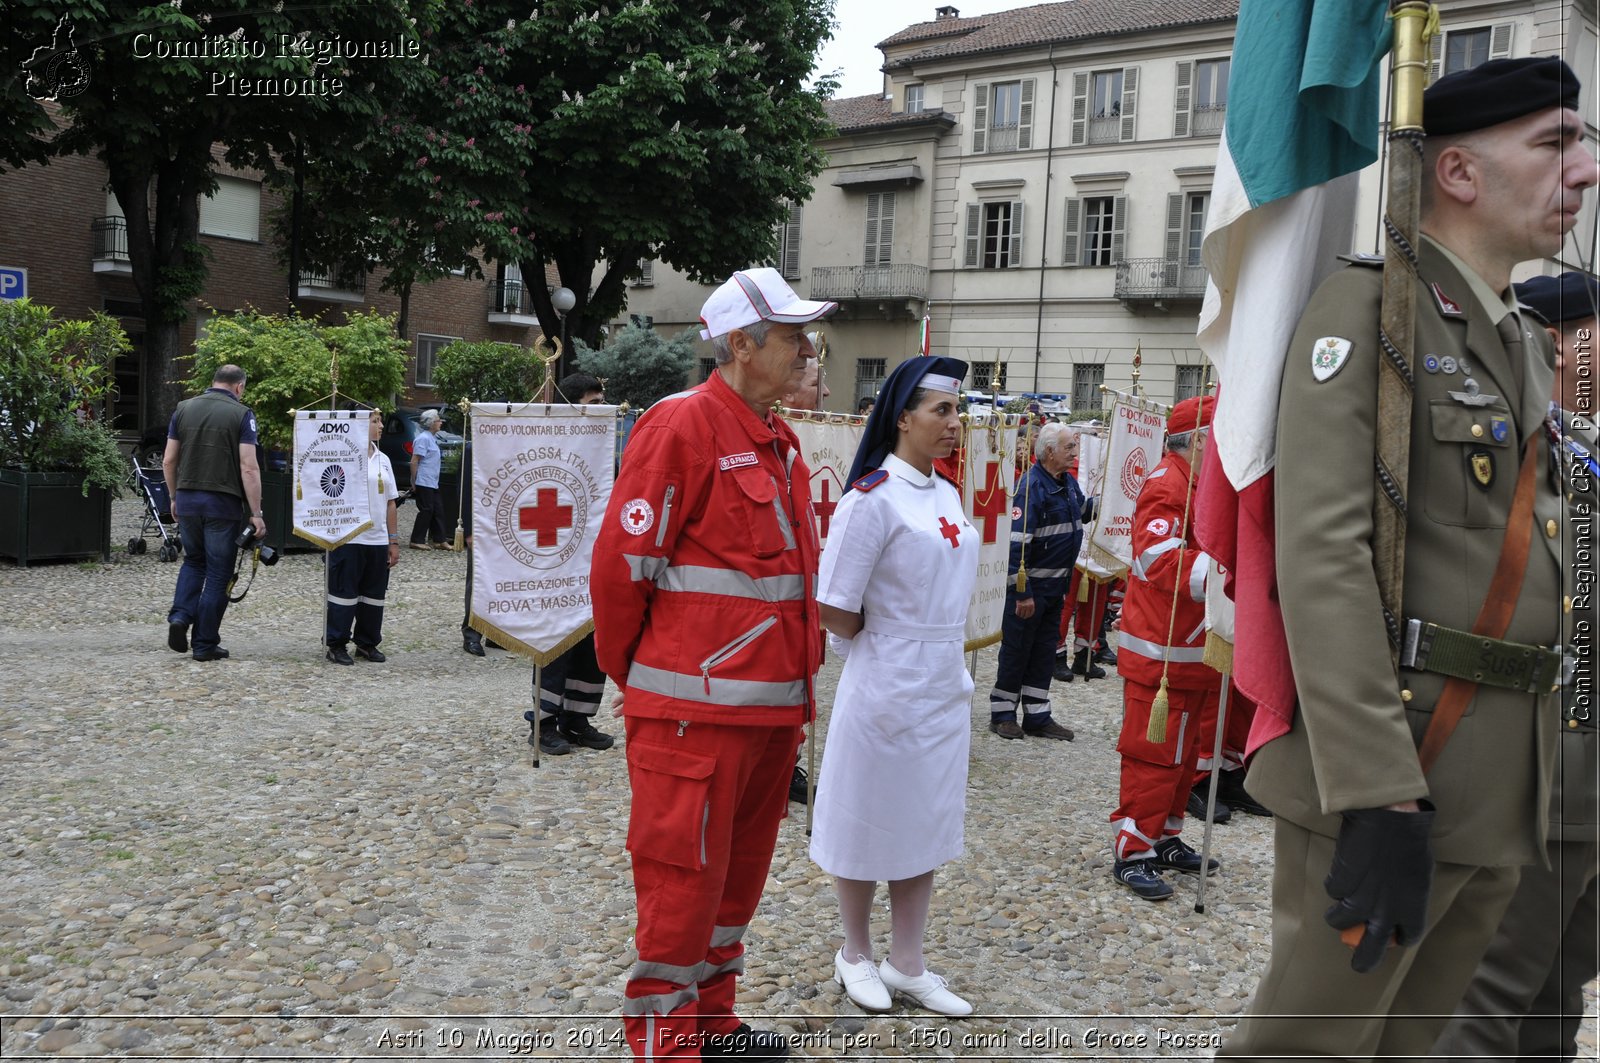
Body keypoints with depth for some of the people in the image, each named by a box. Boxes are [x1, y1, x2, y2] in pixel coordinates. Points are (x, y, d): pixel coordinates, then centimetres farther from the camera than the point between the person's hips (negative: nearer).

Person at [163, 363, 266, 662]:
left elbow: (168, 461, 8)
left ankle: (180, 616, 3)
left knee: (193, 562, 24)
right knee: (218, 574, 5)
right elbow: (248, 467, -13)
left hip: (187, 499, 4)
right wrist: (256, 513, -10)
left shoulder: (183, 409, 7)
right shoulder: (241, 414, -6)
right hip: (223, 503, -4)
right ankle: (204, 644, 8)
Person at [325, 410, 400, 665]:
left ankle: (367, 643, 22)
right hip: (349, 539, -6)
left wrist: (394, 540, 15)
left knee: (374, 595, 10)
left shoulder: (383, 460, 15)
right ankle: (337, 645, 9)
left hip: (378, 539, 6)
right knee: (344, 593, 0)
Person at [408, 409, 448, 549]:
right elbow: (414, 462, -17)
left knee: (438, 510, 9)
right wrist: (414, 482, -17)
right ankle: (417, 541, 1)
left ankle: (439, 541, 13)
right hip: (424, 483, -10)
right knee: (426, 511, -6)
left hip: (432, 483, 10)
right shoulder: (423, 438, -14)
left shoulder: (431, 438, 17)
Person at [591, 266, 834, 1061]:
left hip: (771, 705, 9)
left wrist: (796, 682, 17)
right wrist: (632, 672, -1)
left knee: (739, 869, 19)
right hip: (698, 708, -8)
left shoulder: (776, 442, 14)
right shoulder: (683, 426, -13)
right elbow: (620, 562, -12)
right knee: (685, 875, 2)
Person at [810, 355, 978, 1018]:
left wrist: (947, 660, 10)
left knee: (927, 826, 14)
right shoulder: (873, 497, -16)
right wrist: (883, 649, -2)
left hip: (944, 688, 7)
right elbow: (834, 610, -16)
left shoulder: (947, 495, 8)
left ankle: (906, 965, 27)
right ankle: (854, 955, 28)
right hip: (886, 690, -7)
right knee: (869, 823, 8)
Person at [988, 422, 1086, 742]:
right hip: (1030, 585, -8)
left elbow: (1084, 509, 30)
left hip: (1056, 586, 8)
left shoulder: (1068, 483, 7)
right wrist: (1022, 592, -24)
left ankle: (1037, 716, 22)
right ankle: (1002, 714, 16)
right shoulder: (1032, 486, -20)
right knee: (1017, 649, 3)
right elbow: (1017, 543, -24)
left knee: (1045, 650, 13)